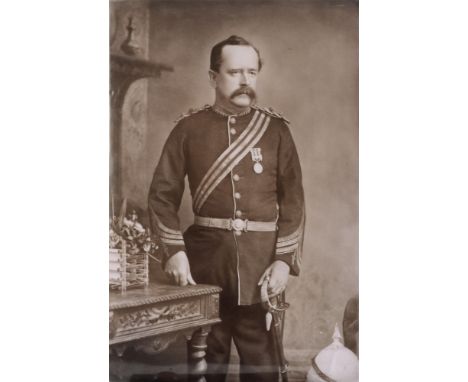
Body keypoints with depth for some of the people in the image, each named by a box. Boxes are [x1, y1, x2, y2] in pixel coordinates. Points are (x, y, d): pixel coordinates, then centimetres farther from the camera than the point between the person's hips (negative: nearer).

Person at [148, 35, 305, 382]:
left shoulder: (276, 129, 5)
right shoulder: (189, 128, 4)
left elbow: (294, 199, 2)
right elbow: (163, 194, 3)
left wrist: (285, 260, -7)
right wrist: (174, 250, -8)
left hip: (262, 258, 0)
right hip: (205, 256, 0)